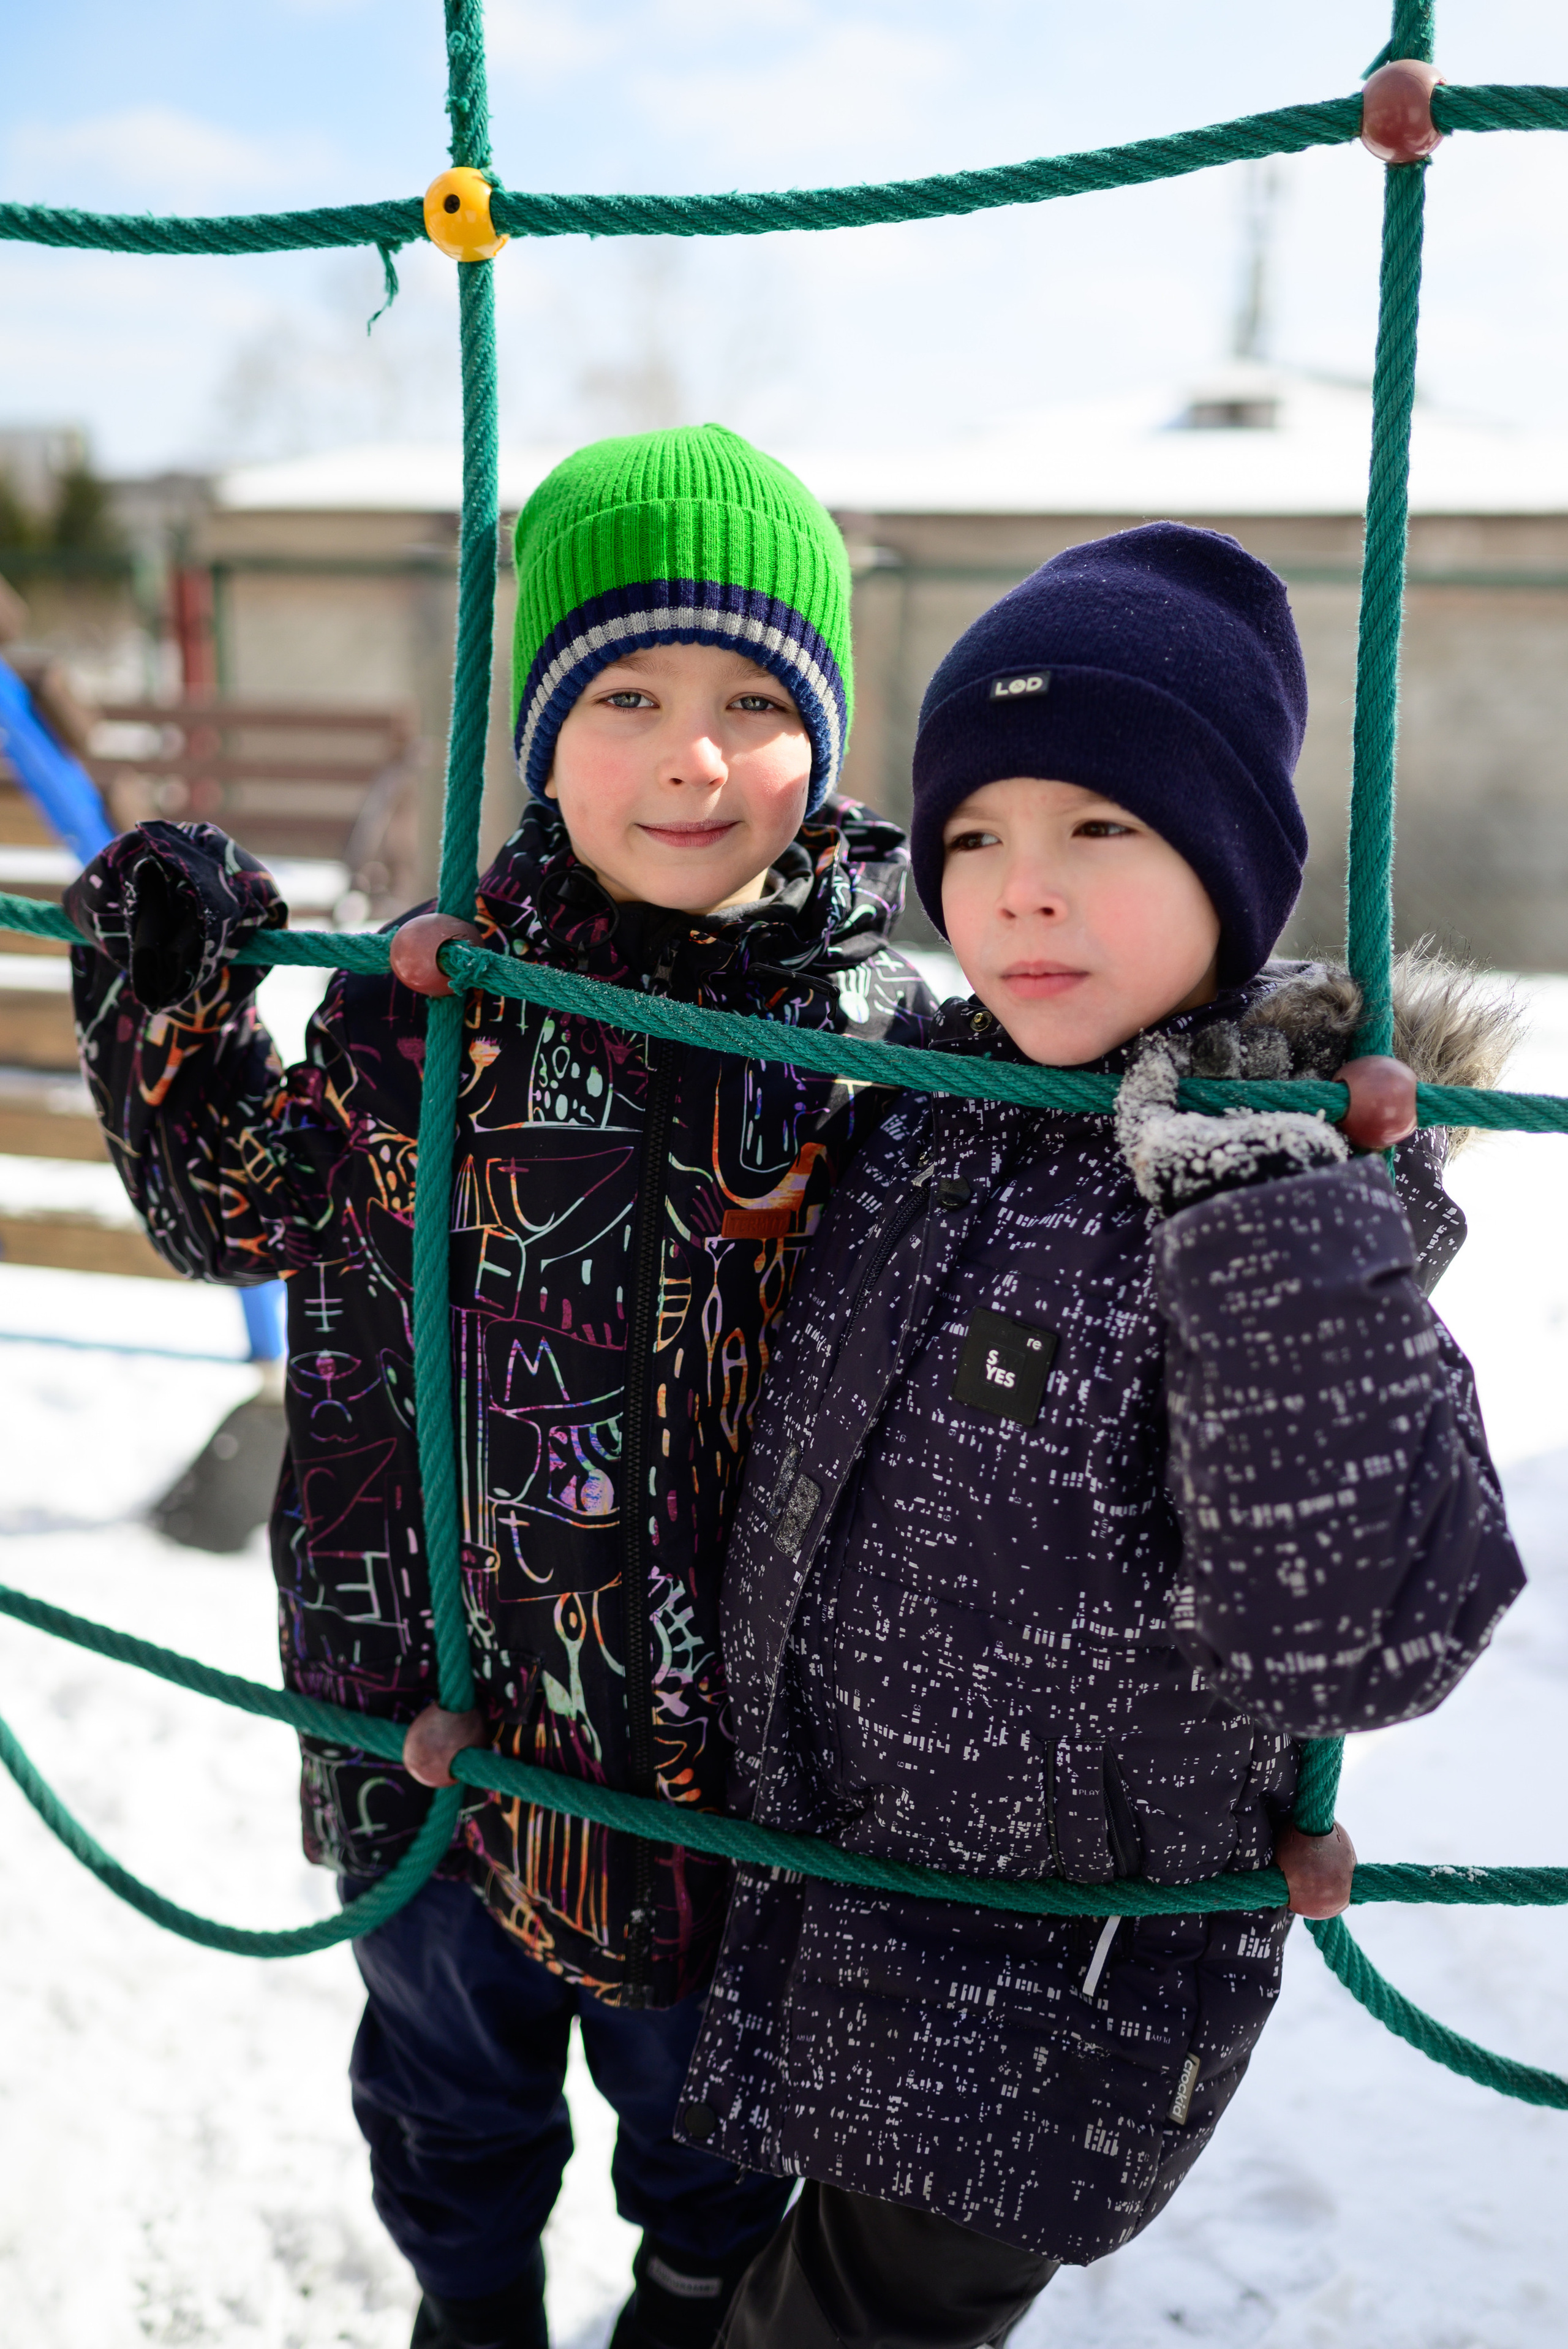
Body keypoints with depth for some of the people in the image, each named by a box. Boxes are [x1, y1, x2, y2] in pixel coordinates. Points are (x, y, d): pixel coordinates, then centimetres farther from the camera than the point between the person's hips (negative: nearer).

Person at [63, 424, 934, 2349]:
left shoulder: (886, 1034, -12)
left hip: (728, 1696, -1)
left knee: (703, 2059, 25)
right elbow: (242, 1215, 0)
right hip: (451, 1679, 1)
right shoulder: (426, 1003, -11)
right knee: (449, 2035, 27)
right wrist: (171, 1016, -14)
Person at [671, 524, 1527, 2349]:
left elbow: (1367, 1644, -34)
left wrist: (1267, 1229, -40)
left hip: (1070, 1972, -5)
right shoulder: (924, 1095, -5)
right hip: (820, 1856, 5)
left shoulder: (1309, 1199, -23)